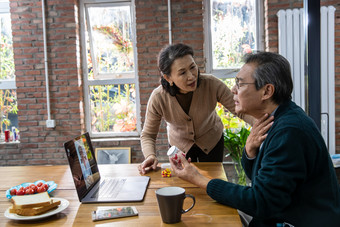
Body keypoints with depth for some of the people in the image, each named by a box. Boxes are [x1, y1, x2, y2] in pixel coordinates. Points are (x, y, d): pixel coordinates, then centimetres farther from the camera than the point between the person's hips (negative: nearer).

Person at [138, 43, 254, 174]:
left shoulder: (211, 84, -31)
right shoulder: (158, 98, -29)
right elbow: (148, 135, -18)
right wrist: (150, 156, -37)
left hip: (212, 141, 1)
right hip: (179, 146, 0)